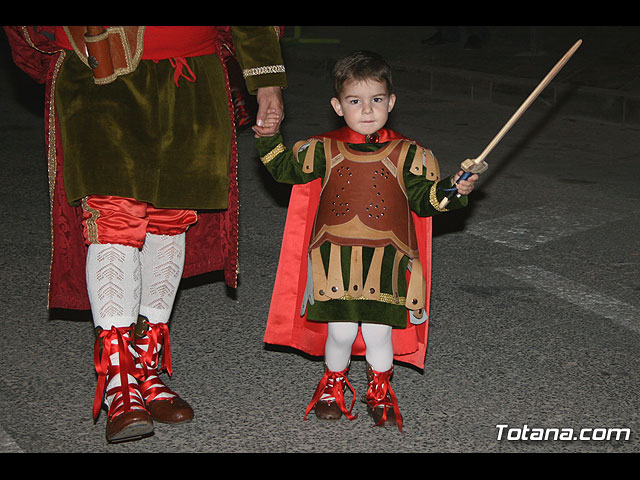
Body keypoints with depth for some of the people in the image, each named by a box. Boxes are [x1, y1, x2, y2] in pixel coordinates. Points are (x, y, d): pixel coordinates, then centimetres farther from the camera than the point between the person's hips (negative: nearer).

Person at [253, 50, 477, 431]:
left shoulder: (407, 154, 5)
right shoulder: (324, 150, 7)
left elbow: (425, 199, 5)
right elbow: (285, 168, 12)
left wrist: (454, 190, -12)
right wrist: (268, 136, -1)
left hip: (386, 260, 0)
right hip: (335, 257, 0)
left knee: (379, 333, -2)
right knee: (341, 332, -3)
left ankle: (380, 390, 27)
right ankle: (333, 385, 27)